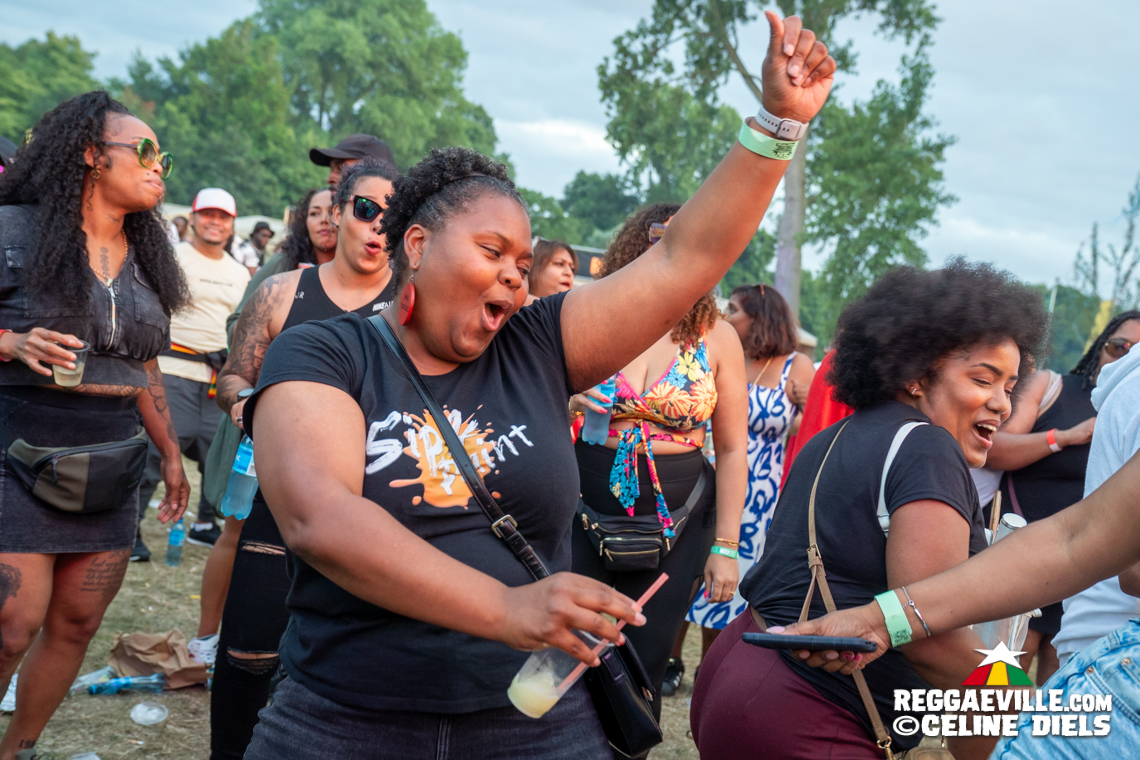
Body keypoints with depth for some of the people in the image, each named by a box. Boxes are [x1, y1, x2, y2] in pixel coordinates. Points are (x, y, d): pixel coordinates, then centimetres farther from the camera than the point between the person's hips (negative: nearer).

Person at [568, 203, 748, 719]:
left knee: (641, 672, 4)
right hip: (586, 515, 1)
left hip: (677, 525, 0)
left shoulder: (715, 337, -1)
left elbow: (731, 450, 2)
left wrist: (725, 547, -1)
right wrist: (565, 405, -13)